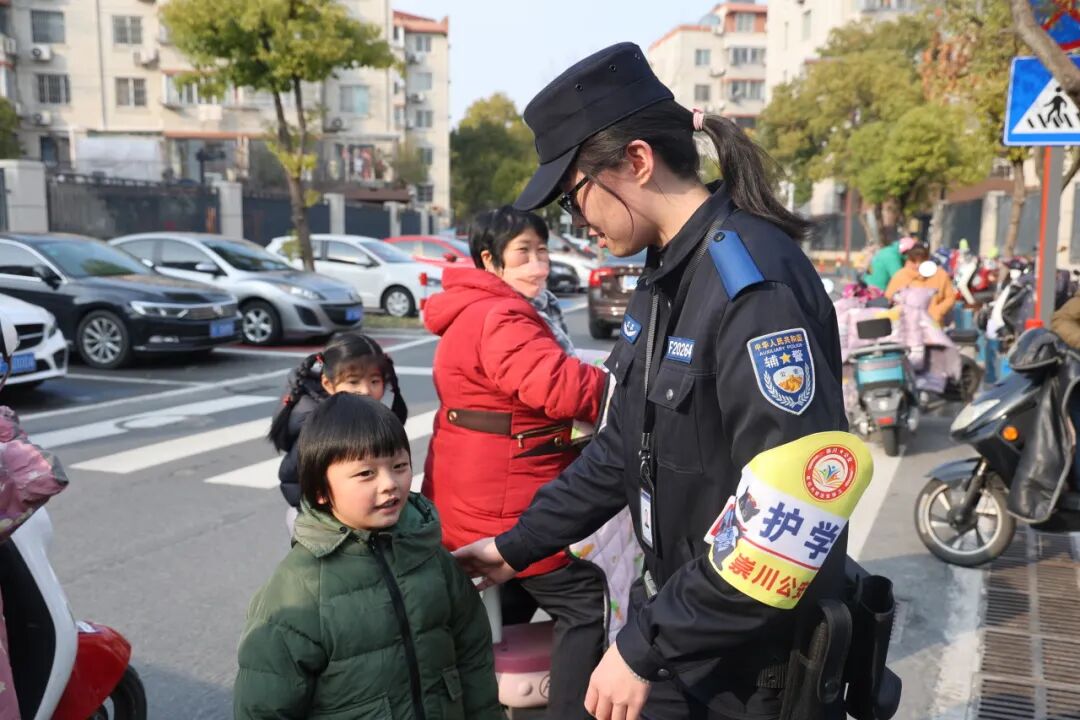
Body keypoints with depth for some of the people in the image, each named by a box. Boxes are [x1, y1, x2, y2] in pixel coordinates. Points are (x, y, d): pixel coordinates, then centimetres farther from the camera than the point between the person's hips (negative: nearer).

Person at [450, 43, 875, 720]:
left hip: (759, 663, -7)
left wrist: (644, 646, -22)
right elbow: (623, 449, 11)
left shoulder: (756, 282, -24)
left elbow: (791, 507, -29)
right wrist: (516, 545, 12)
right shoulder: (665, 279, 5)